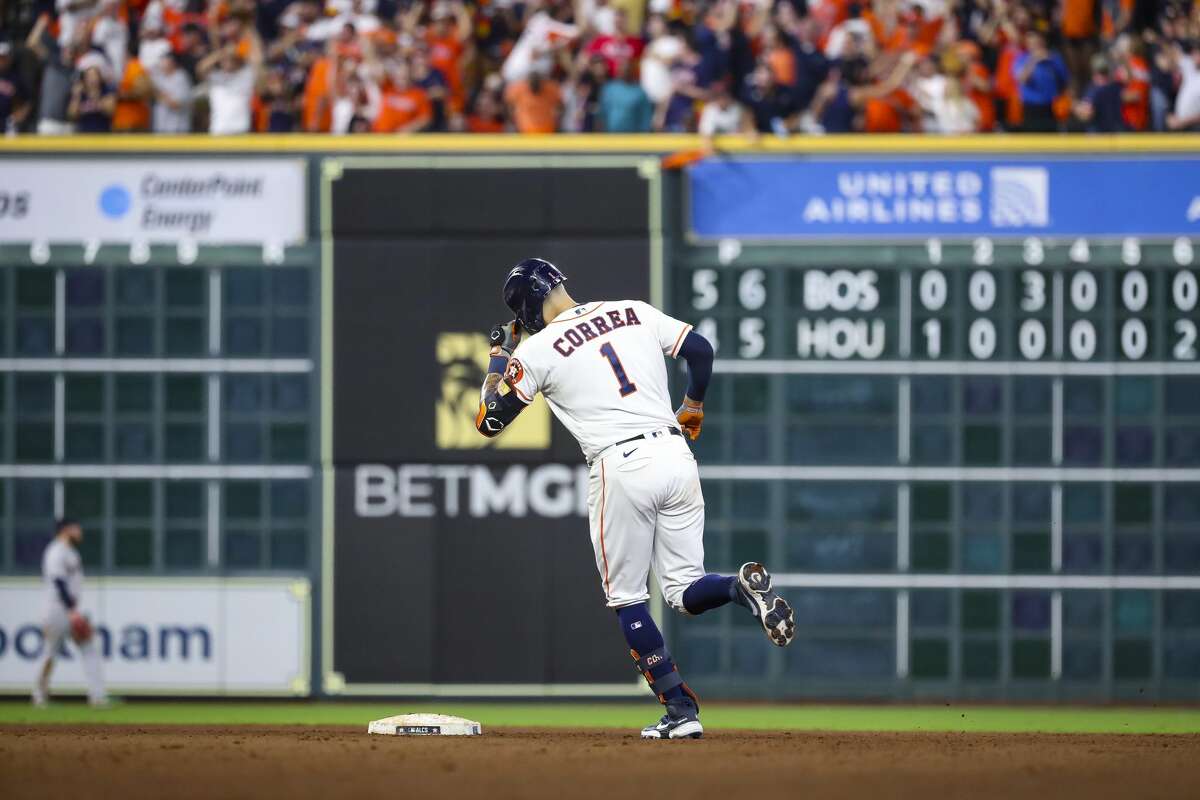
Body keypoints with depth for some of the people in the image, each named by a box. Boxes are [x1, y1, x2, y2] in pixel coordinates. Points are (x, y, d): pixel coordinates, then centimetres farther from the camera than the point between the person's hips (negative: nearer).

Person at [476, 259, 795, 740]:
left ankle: (681, 713, 1)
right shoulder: (635, 313, 13)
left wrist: (499, 355, 19)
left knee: (627, 599, 10)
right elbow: (700, 349, 16)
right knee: (686, 592, 12)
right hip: (676, 456, 5)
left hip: (620, 466, -5)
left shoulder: (537, 349, 0)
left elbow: (489, 423, 5)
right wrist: (693, 406, 34)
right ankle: (742, 587, -22)